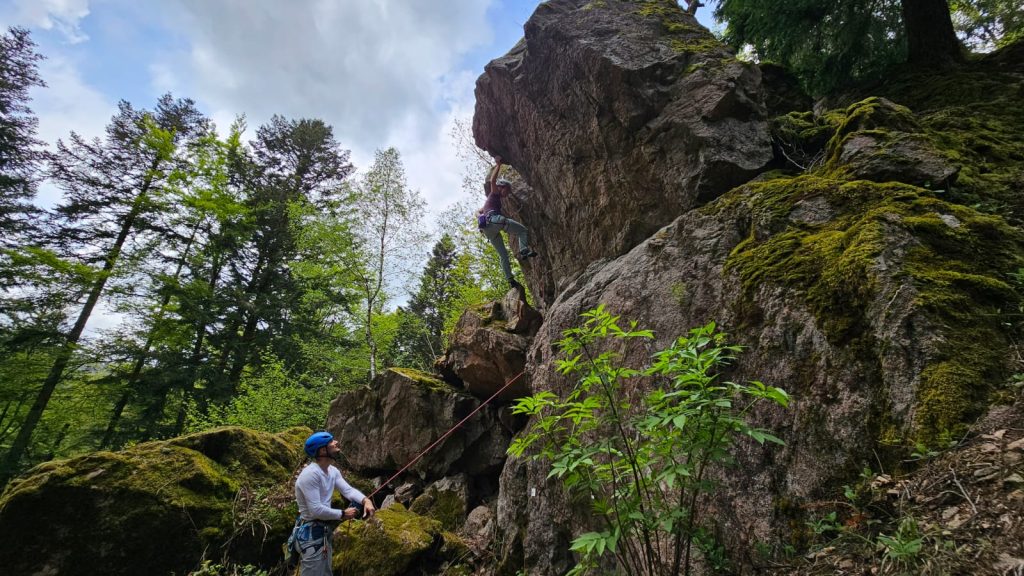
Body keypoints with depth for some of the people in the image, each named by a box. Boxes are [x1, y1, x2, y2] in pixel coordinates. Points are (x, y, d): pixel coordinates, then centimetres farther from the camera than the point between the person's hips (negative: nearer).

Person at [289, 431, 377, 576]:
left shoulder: (333, 470, 4)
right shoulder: (310, 474, -26)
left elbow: (348, 490, -4)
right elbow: (316, 510, -28)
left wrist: (365, 500, -23)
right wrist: (342, 514, -18)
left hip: (325, 532, 10)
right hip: (311, 535, -10)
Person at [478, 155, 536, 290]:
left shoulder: (490, 200, 38)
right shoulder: (494, 193, 16)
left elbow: (478, 211, 33)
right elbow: (492, 180, -2)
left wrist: (480, 219, 13)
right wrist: (498, 164, 4)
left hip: (487, 230, 8)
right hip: (495, 220, -8)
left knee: (503, 255, 8)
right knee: (522, 230, 4)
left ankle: (510, 279, -1)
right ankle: (524, 251, -21)